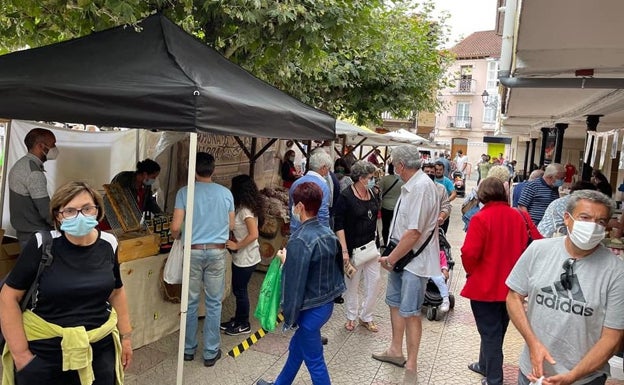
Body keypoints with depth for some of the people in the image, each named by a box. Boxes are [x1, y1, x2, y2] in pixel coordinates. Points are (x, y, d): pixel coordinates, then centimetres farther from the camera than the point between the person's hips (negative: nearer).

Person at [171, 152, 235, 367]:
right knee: (214, 303, 9)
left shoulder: (185, 192, -6)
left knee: (191, 302, 13)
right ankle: (210, 353, 18)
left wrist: (178, 237, 13)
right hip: (217, 251, 1)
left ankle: (188, 349, 27)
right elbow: (231, 226, 7)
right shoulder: (226, 193, -1)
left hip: (193, 251, -1)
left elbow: (175, 227, -10)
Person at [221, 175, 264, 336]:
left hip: (246, 258, -9)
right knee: (237, 289, 19)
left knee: (240, 290, 6)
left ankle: (244, 325, 22)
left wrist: (236, 246, -19)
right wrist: (234, 241, 0)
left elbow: (253, 235, -27)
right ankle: (238, 320, 34)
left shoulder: (245, 210, -22)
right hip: (241, 257, 9)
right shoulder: (243, 208, 6)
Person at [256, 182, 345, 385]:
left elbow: (294, 284, -21)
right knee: (296, 347, 26)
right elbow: (336, 267, 10)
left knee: (314, 360, 9)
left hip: (311, 309, -9)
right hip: (327, 303, 9)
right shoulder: (328, 233, 0)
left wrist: (289, 316, -10)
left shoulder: (299, 240, -24)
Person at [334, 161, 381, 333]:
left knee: (374, 280, 6)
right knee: (352, 283, 7)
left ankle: (366, 316, 23)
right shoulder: (346, 196, -14)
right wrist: (344, 250, -20)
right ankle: (351, 317, 27)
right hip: (353, 247, -6)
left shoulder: (372, 194, 5)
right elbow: (339, 226, -15)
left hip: (370, 246, 6)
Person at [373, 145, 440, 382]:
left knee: (410, 312, 1)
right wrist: (392, 257, 11)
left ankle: (411, 366, 17)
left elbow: (414, 233, -27)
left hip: (415, 260, -10)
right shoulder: (411, 185, 6)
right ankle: (395, 351, 38)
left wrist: (391, 258, -16)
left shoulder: (421, 187, -23)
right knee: (394, 302, 20)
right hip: (401, 256, 10)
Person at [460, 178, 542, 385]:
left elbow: (469, 253, -23)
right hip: (511, 286, 6)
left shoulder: (480, 218, -19)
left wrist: (471, 272, -3)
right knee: (496, 329, 23)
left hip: (485, 286, -6)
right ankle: (485, 365, 42)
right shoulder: (520, 216, -3)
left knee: (490, 332, 9)